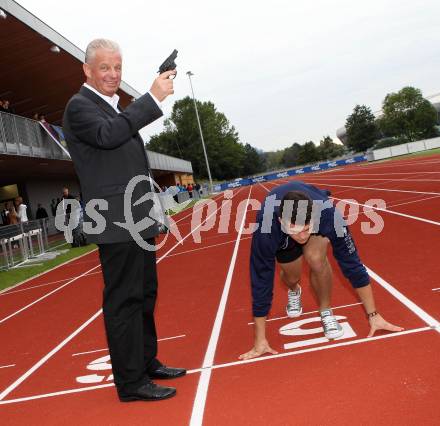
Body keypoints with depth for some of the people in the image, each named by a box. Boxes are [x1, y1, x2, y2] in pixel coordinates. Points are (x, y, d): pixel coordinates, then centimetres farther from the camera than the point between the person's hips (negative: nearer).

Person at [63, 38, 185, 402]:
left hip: (137, 221, 10)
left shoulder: (114, 108, 20)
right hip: (116, 222, -10)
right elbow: (107, 135, -28)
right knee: (123, 300, -5)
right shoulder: (80, 106, -7)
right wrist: (154, 97, -25)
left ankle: (147, 362, 29)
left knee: (145, 294, 16)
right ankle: (131, 382, 4)